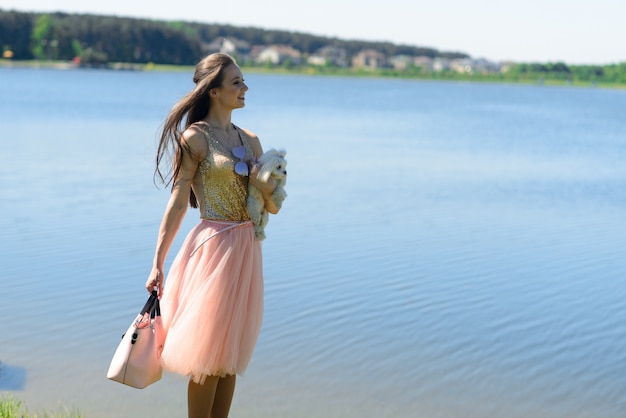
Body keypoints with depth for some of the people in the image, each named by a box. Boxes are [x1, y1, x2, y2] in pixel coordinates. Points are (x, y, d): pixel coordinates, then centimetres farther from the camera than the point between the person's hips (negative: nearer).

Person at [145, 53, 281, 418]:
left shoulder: (250, 141, 11)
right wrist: (158, 264, -13)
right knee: (207, 355, 0)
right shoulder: (195, 138, -7)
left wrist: (267, 189, -11)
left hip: (247, 249, 7)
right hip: (214, 248, -6)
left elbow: (273, 208, 12)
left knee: (231, 354, 12)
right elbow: (178, 203, -9)